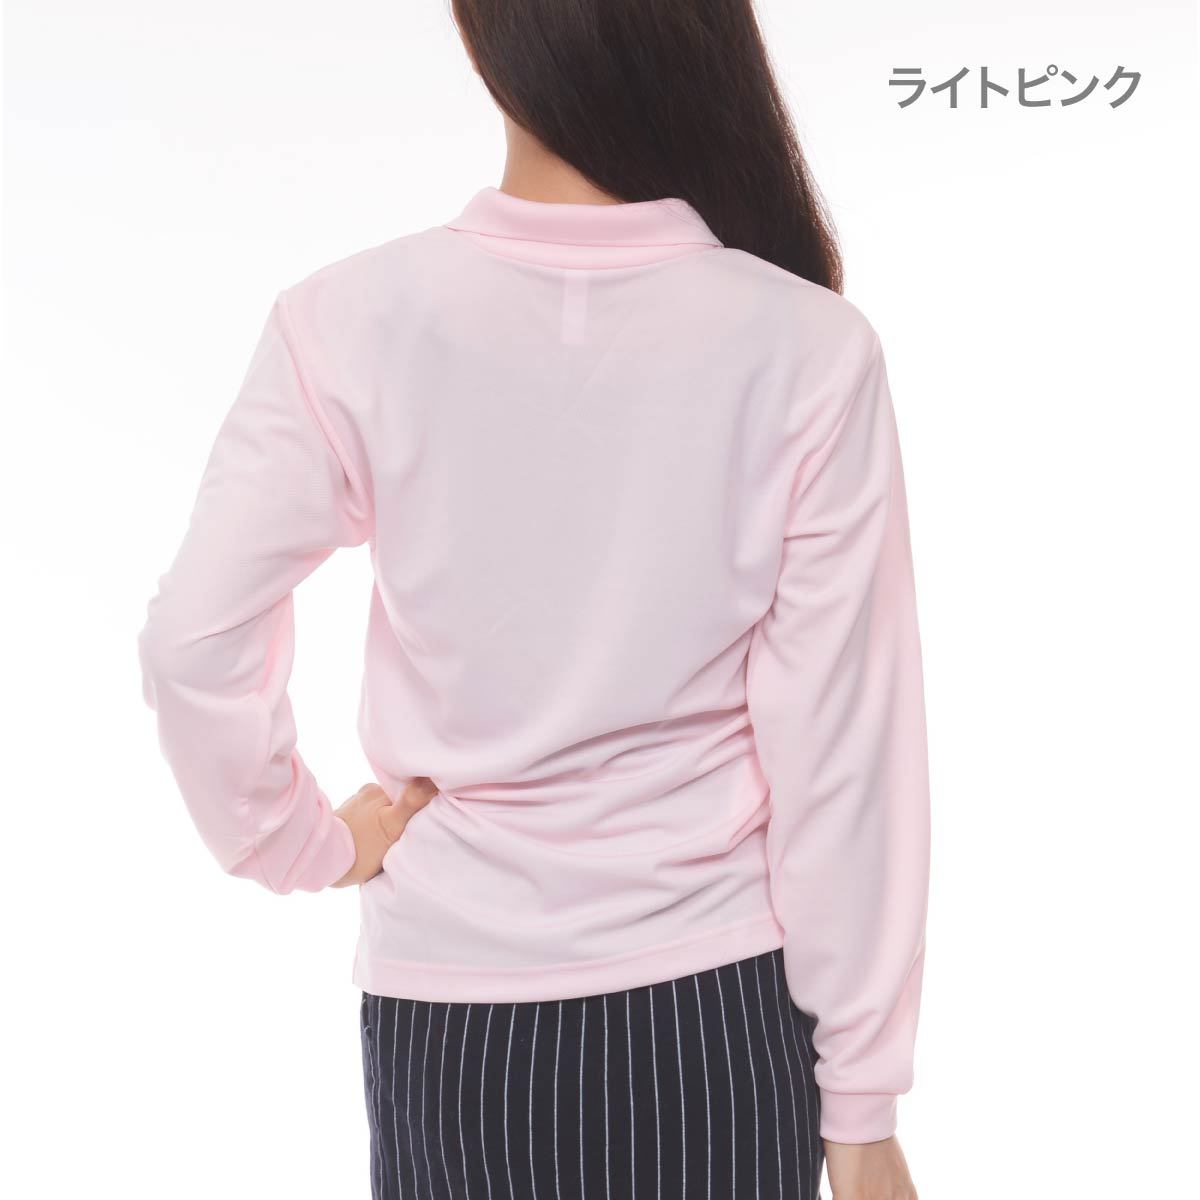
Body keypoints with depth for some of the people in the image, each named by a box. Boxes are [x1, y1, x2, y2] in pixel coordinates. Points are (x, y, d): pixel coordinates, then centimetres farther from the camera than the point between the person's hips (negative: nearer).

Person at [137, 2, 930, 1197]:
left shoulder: (352, 324, -13)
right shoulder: (806, 350, -15)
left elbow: (196, 641, -13)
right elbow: (841, 750, -12)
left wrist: (304, 842, 5)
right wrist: (862, 1102, -2)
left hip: (446, 1011, 1)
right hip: (710, 1009, -1)